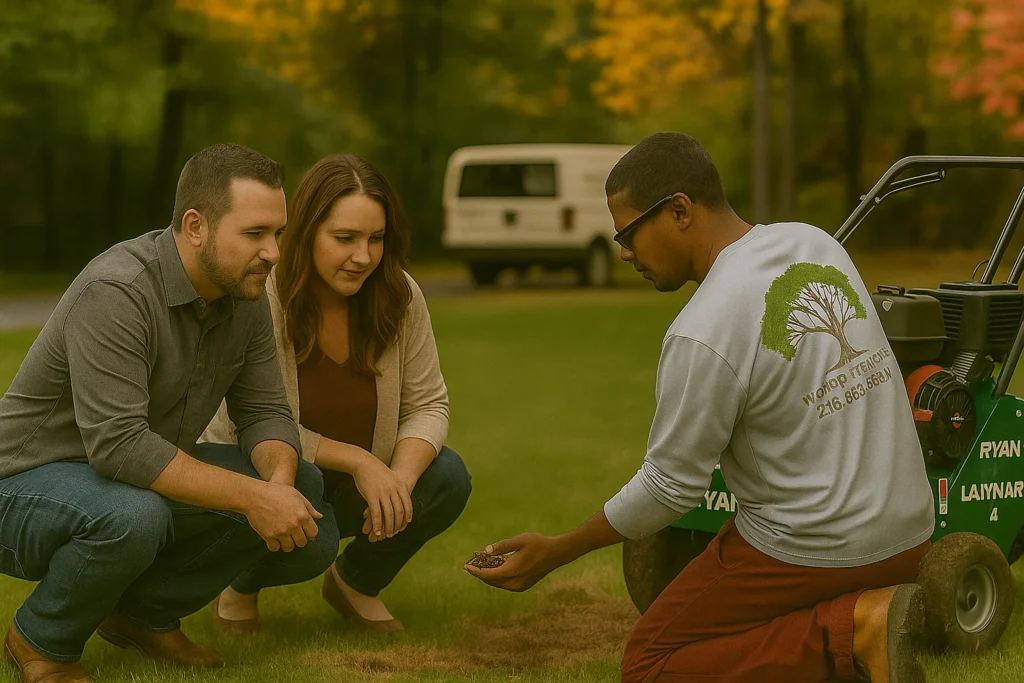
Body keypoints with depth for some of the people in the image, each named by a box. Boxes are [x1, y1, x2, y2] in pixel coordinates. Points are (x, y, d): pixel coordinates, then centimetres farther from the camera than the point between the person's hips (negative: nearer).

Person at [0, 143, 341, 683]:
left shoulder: (244, 296, -4)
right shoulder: (116, 293, -30)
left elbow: (264, 413, 1)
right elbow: (118, 445, -36)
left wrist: (278, 479, -23)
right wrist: (253, 498, -36)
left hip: (144, 482, 8)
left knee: (303, 489, -5)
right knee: (132, 515, -40)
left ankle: (146, 612, 9)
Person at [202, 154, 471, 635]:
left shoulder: (400, 297, -10)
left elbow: (428, 405, -7)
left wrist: (401, 477, -27)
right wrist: (357, 460, -29)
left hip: (352, 486, 4)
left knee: (447, 479, -22)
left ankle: (356, 581, 7)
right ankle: (242, 581, 4)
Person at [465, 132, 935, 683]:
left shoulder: (702, 335, -21)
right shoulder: (815, 244, 2)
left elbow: (669, 488, -13)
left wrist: (554, 553, -1)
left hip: (811, 550, -8)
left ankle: (851, 632, -10)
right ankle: (864, 603, 5)